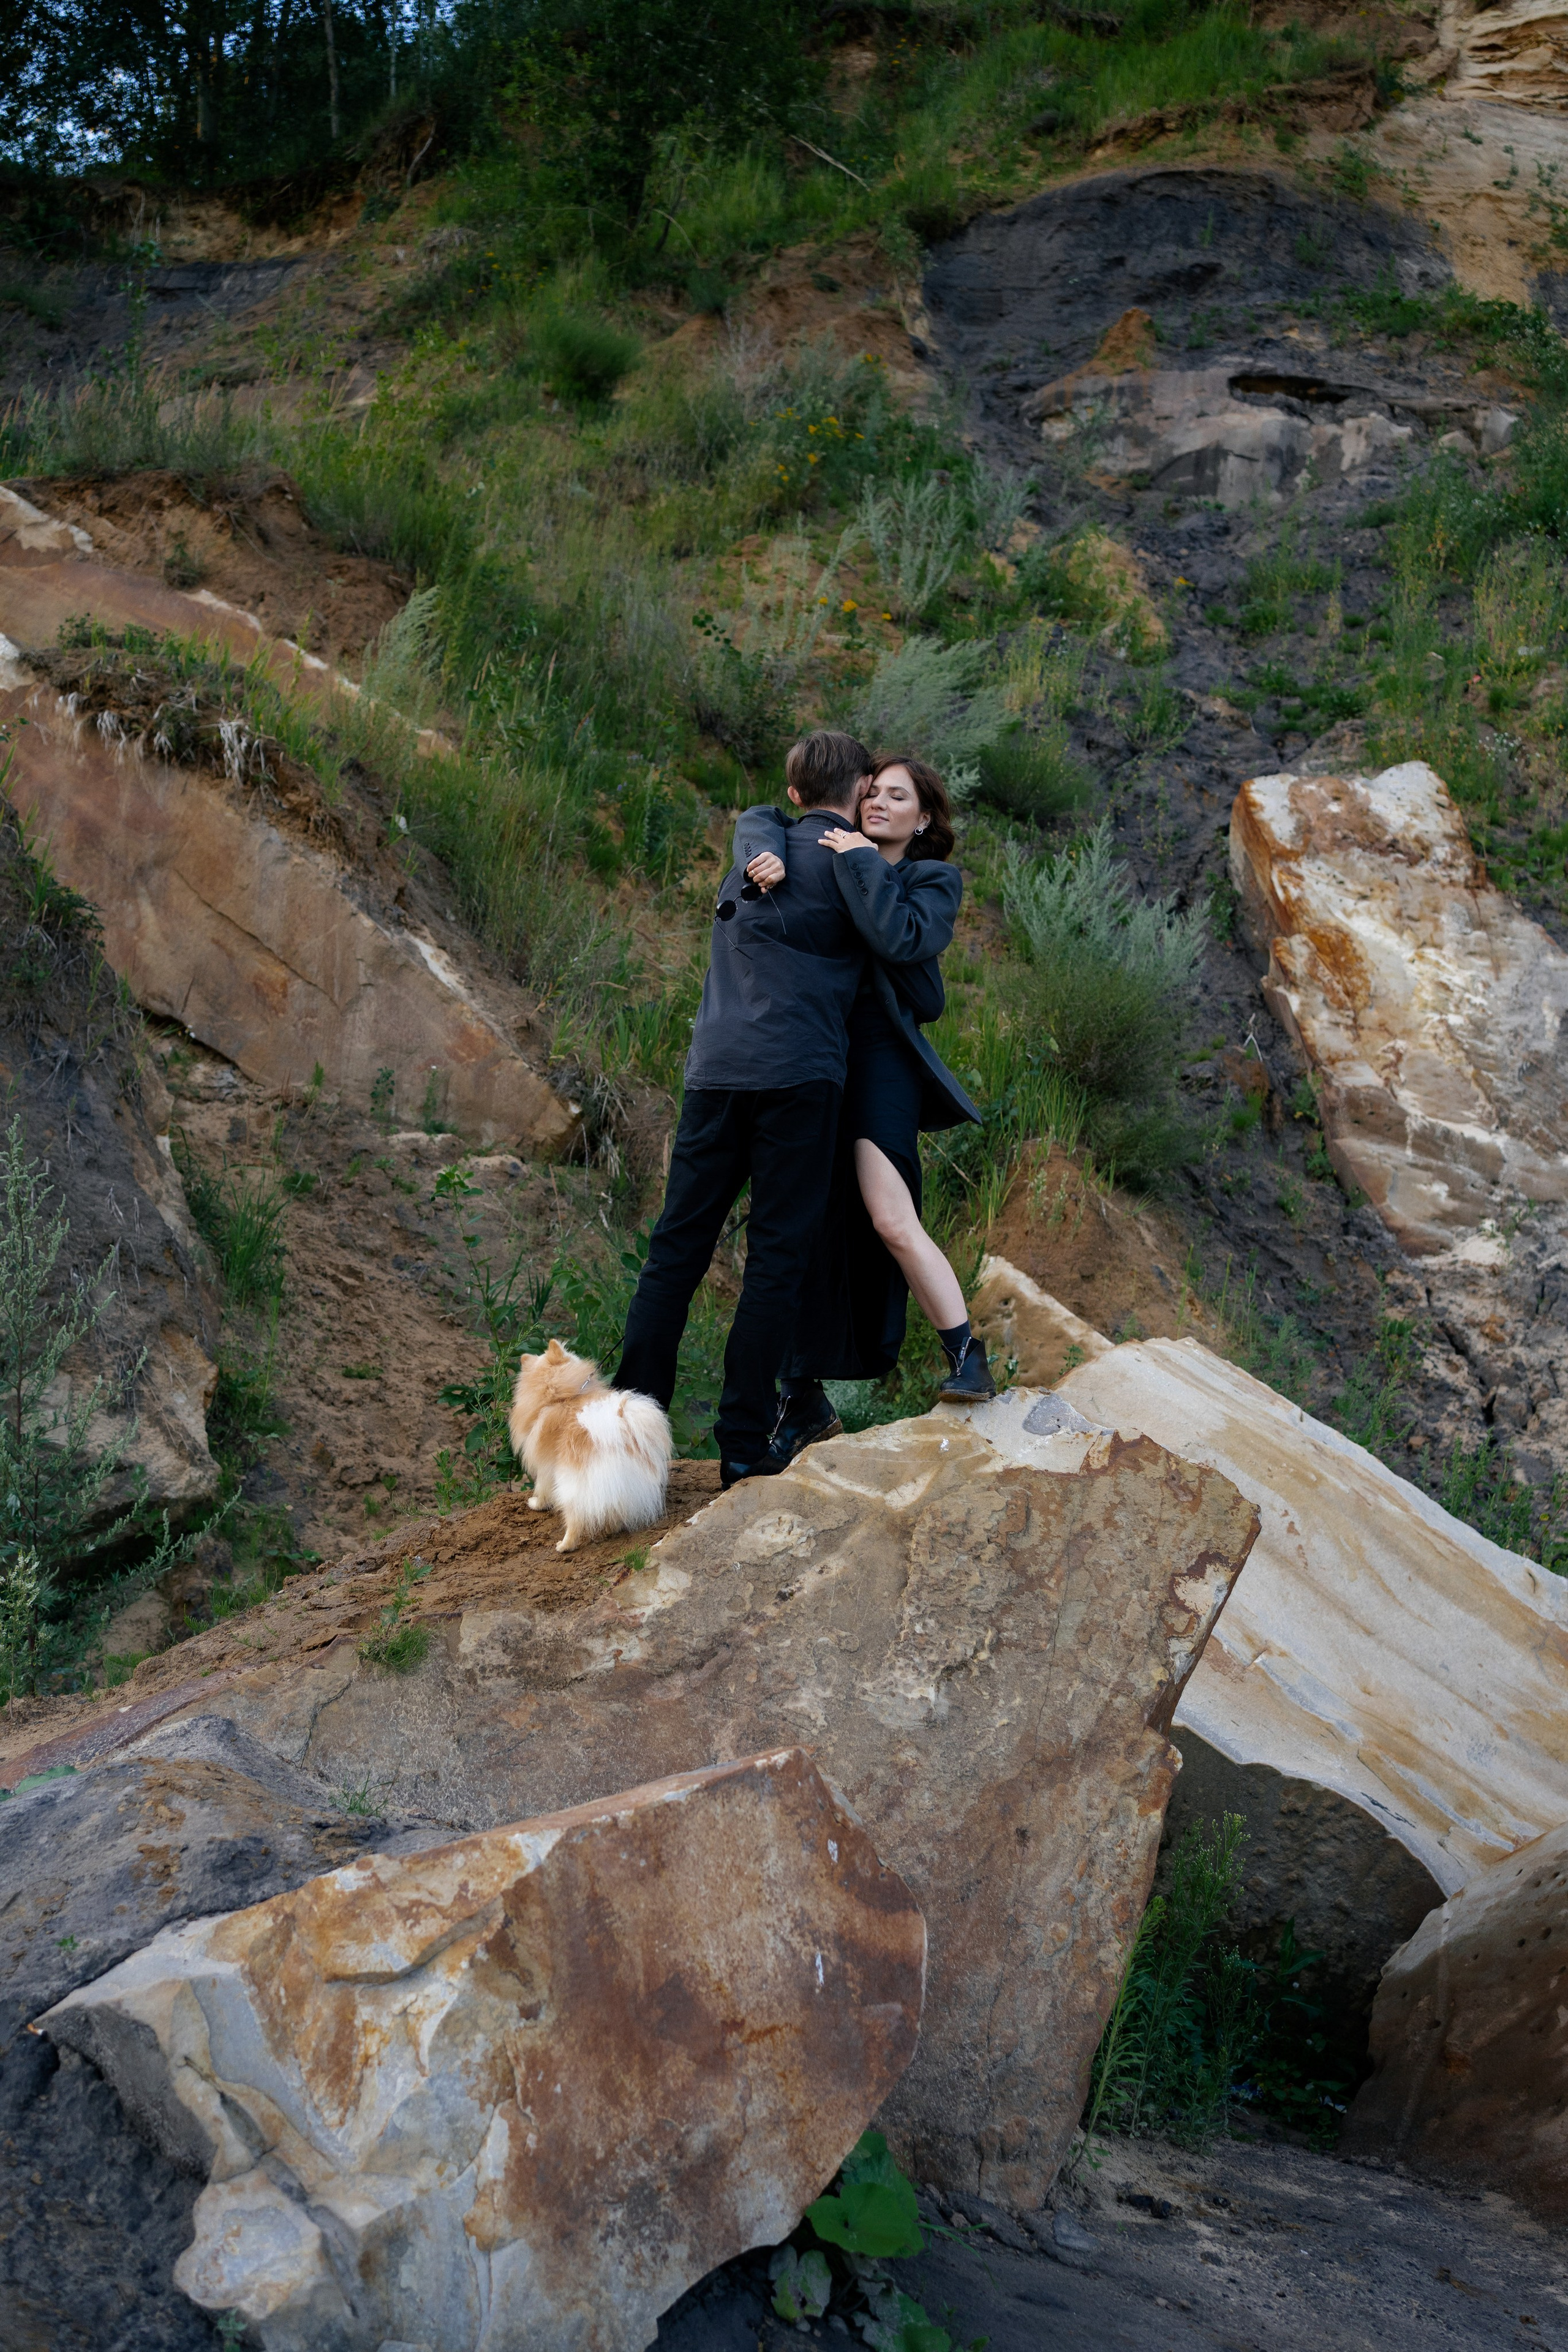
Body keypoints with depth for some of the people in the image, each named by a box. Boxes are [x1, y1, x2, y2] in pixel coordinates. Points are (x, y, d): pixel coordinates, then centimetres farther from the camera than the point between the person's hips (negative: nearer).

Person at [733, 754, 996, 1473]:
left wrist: (860, 864, -6)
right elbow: (761, 820, 10)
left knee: (890, 1220, -19)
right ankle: (804, 1400, 11)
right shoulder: (833, 848, 20)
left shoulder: (934, 881, 7)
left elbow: (898, 937, -12)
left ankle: (968, 1357, -5)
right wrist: (765, 854, -11)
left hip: (877, 1055, -4)